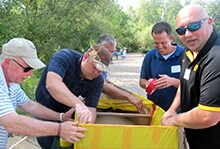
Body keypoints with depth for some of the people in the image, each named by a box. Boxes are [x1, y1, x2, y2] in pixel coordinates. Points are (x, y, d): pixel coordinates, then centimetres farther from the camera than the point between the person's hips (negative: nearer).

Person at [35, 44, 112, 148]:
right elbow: (52, 84, -47)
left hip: (65, 116, 3)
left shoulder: (97, 81, -16)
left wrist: (88, 121, -45)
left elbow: (91, 110, -21)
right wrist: (78, 104, -59)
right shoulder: (64, 56, -29)